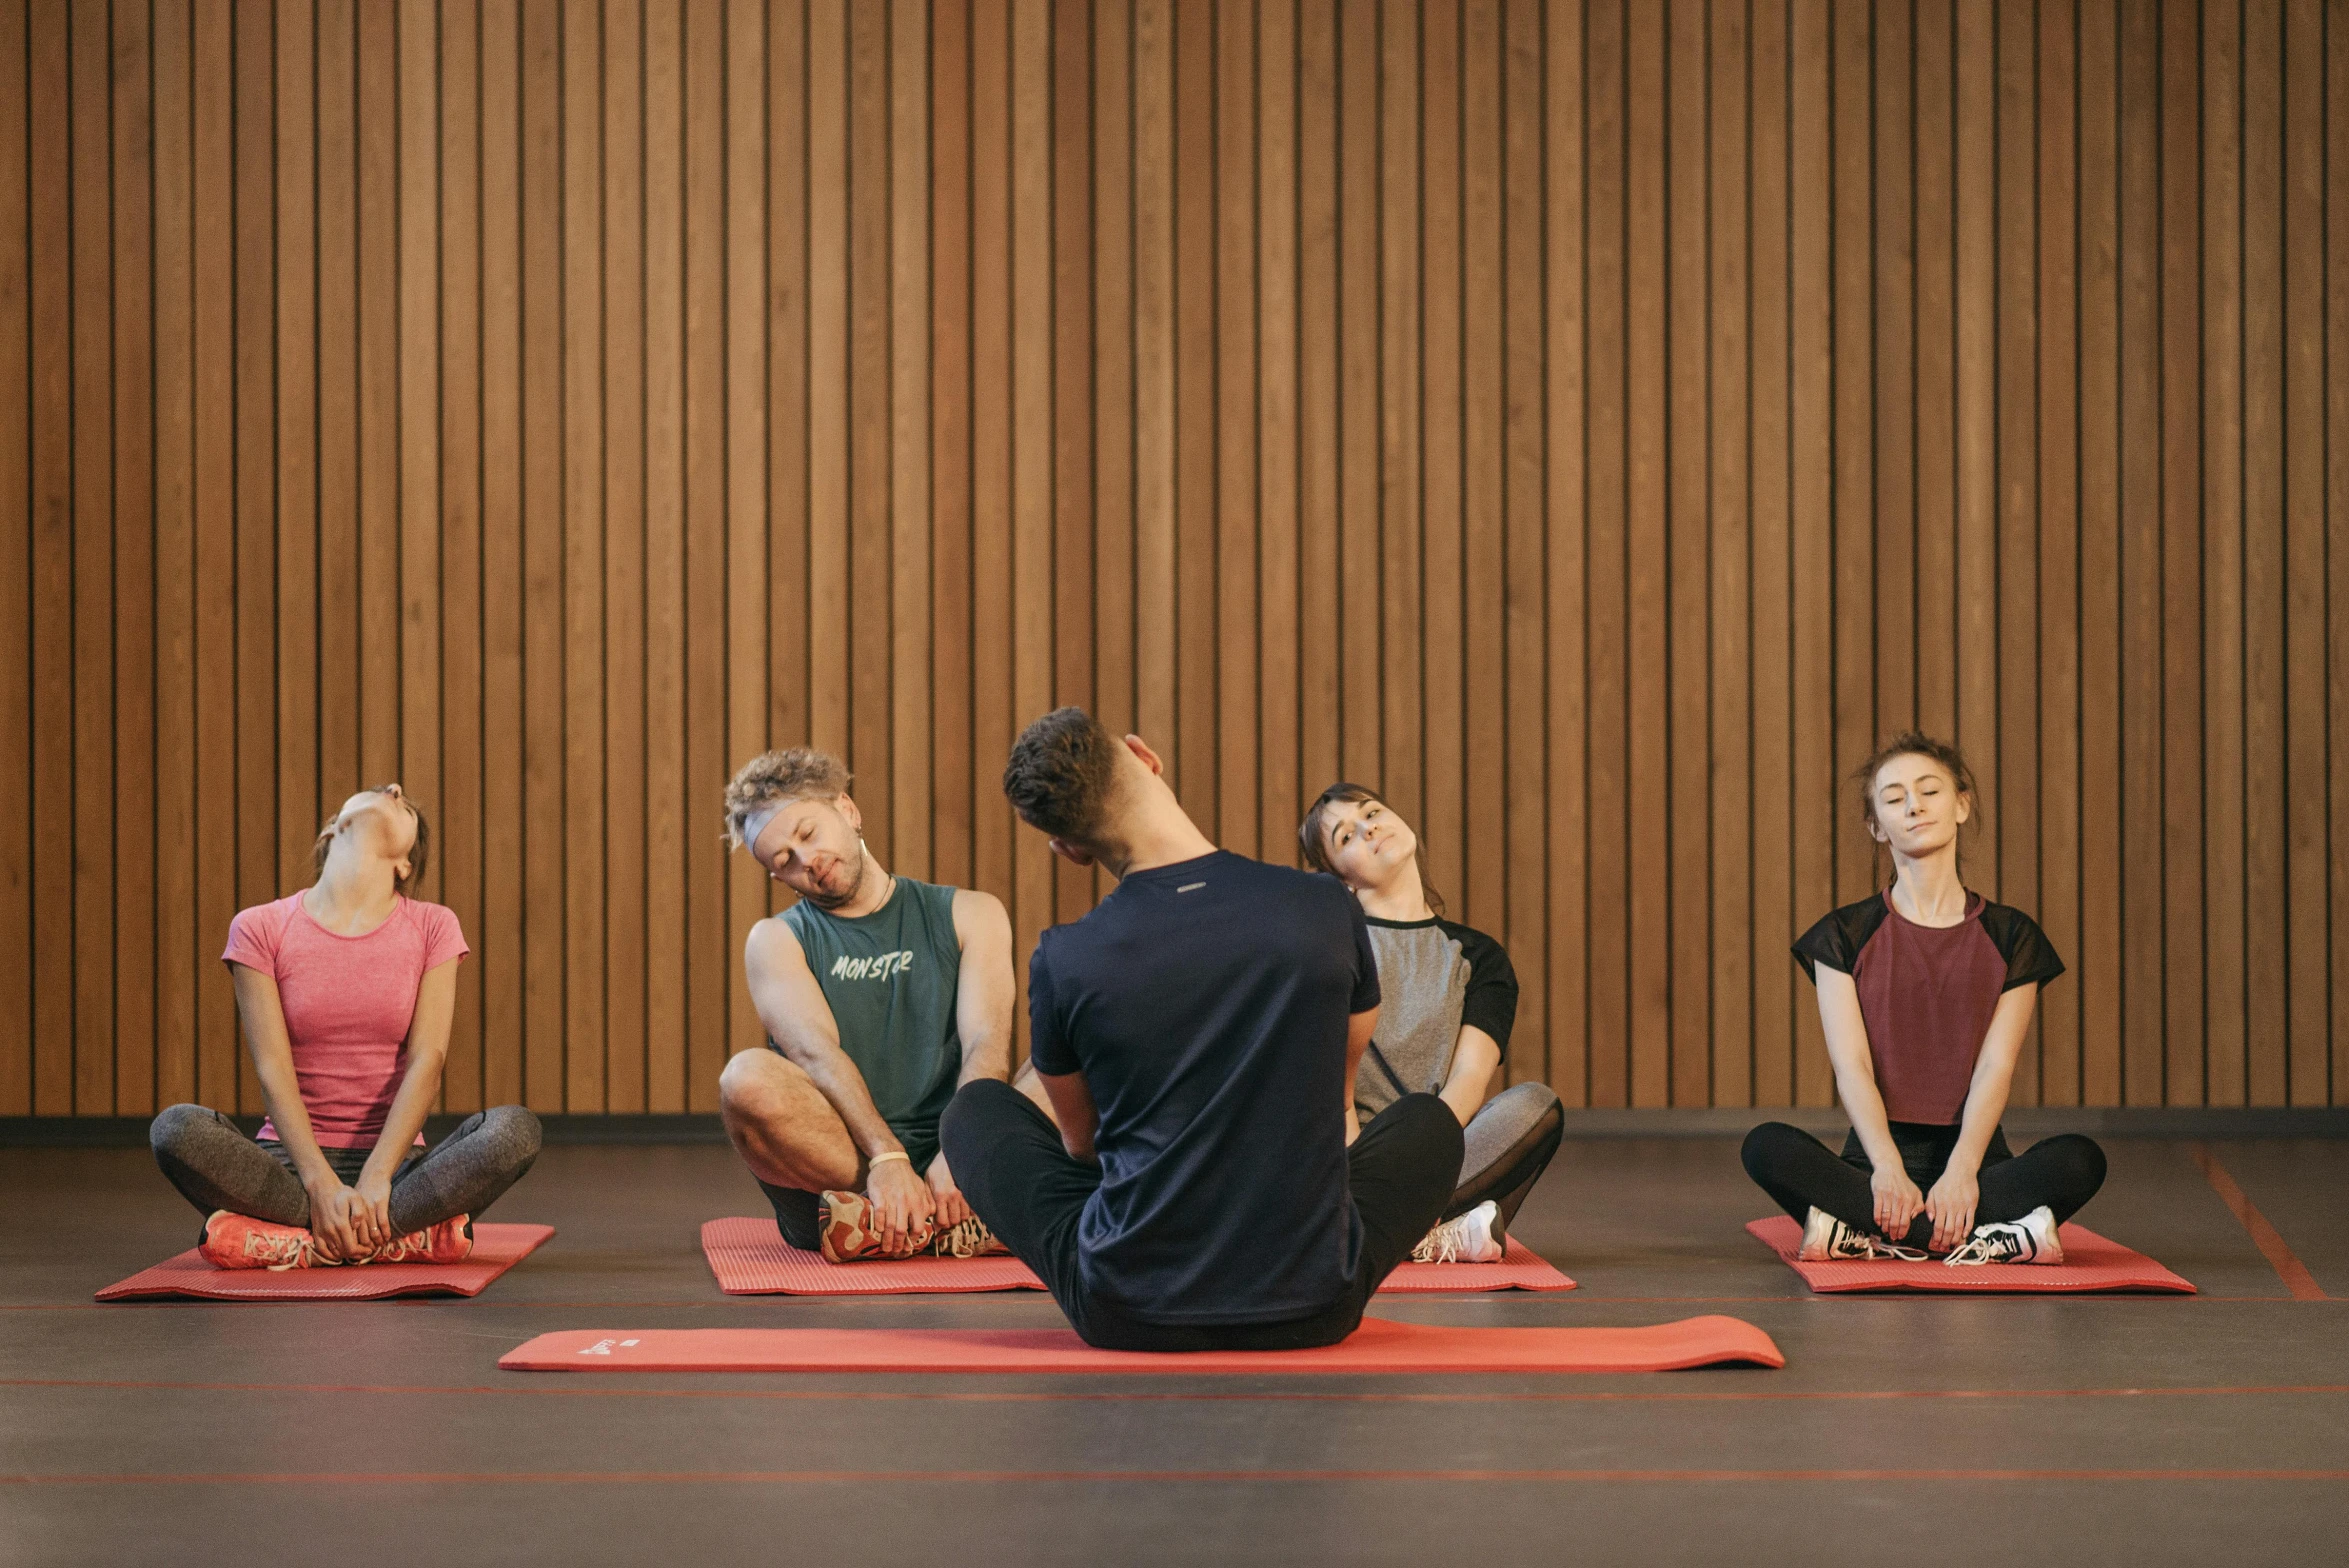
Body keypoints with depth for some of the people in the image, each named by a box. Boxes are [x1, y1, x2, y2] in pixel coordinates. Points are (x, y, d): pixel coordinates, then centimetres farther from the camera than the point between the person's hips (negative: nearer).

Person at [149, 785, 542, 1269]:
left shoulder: (432, 928, 5)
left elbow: (426, 1061, -6)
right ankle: (414, 1236, -28)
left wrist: (375, 1178, -20)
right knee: (176, 1128, -31)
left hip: (393, 1161, 1)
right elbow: (273, 1070, -7)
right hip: (292, 1164, -1)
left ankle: (273, 1240, -28)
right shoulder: (260, 929, 3)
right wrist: (323, 1185, -21)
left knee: (514, 1129, -29)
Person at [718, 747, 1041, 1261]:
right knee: (747, 1078, -31)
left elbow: (987, 1044, -1)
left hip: (951, 1162, 1)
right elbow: (816, 1054, -6)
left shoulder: (969, 915, 15)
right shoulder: (777, 941, 13)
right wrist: (886, 1157, -26)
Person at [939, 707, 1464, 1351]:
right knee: (1429, 1120, 30)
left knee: (975, 1109, 25)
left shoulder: (1062, 960, -9)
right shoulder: (1328, 911, -6)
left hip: (1126, 1316, -1)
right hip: (1310, 1315, 1)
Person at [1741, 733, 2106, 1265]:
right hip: (1875, 1157, 0)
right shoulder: (1845, 936, 8)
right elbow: (1852, 1066, -4)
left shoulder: (2011, 936, 9)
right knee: (1767, 1146, -30)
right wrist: (1888, 1170, -23)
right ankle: (2000, 1239, -33)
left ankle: (1859, 1234, -30)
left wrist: (1961, 1171, -21)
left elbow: (1996, 1066, -3)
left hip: (1973, 1155, 1)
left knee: (2080, 1160, -29)